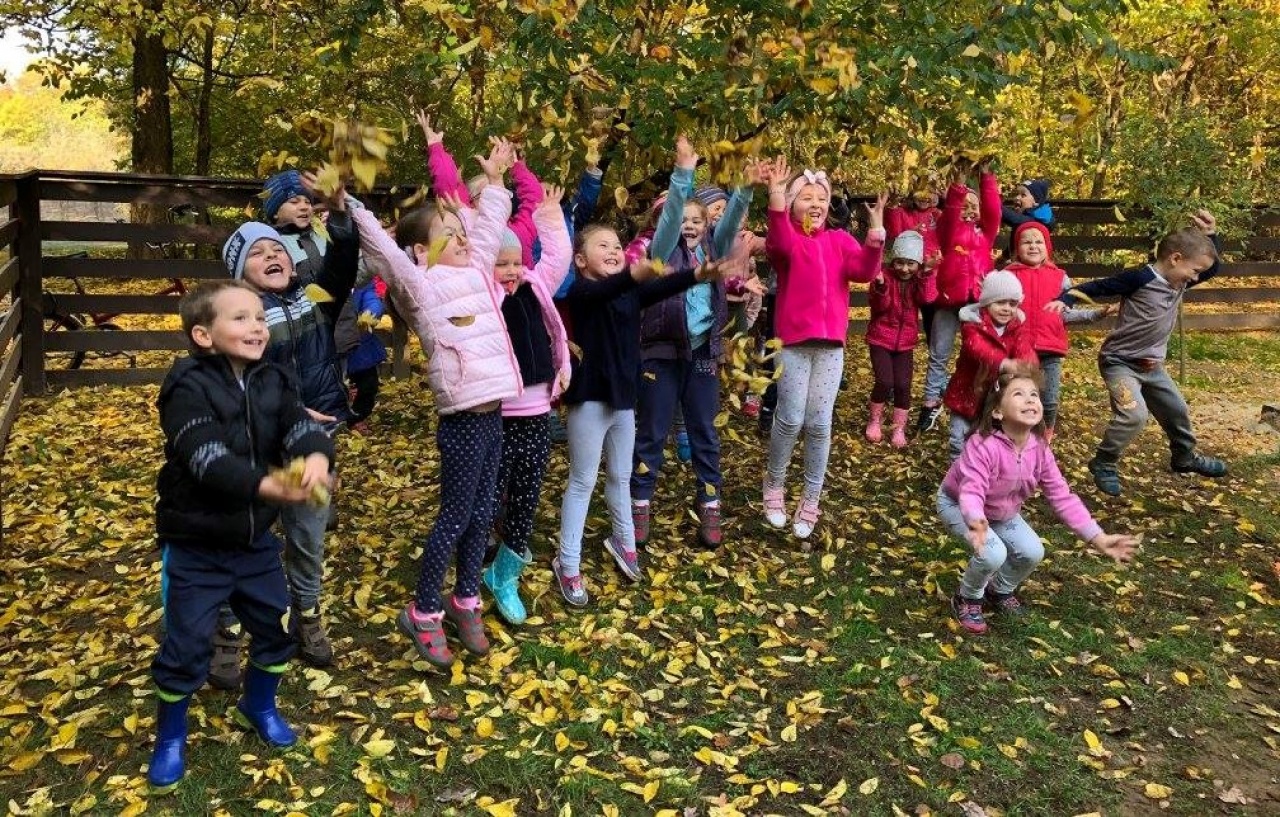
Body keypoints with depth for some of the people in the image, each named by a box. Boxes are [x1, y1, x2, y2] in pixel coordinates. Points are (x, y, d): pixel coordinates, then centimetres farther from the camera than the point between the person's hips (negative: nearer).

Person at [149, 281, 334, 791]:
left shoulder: (273, 381, -1)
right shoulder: (188, 388, -19)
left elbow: (302, 426, -17)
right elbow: (209, 460, -32)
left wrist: (316, 456, -40)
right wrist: (270, 486, -46)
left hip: (256, 539, 6)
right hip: (195, 546, -5)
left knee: (276, 628, 16)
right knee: (187, 645, 3)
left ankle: (258, 706, 43)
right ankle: (170, 736, 29)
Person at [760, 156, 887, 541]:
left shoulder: (840, 241, 10)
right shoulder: (785, 239, -1)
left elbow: (865, 270, -6)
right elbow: (780, 244, -27)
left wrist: (876, 231, -22)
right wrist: (776, 197, -41)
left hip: (831, 342, 3)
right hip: (793, 340, -3)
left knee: (819, 423, 3)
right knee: (791, 419, -5)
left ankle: (810, 501, 14)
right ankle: (774, 486, 18)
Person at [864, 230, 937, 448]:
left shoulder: (920, 280, 2)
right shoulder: (885, 276, -8)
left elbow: (928, 298, -17)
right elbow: (879, 306, -18)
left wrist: (927, 273, -22)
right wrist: (880, 286, -35)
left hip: (905, 342, 3)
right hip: (880, 339, -3)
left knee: (903, 385, -4)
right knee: (885, 382, -13)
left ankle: (899, 427, 13)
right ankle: (875, 419, 11)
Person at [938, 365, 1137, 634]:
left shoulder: (1040, 450, -17)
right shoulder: (983, 446, -37)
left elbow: (1062, 497, -12)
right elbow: (972, 491, -46)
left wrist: (1098, 538, -17)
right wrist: (976, 522, -69)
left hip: (1002, 511, 7)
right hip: (957, 504, -6)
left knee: (1032, 553, -8)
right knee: (993, 554, -27)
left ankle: (1000, 590, 23)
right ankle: (967, 599, 3)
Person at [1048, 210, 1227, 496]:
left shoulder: (1179, 282, 2)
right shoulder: (1141, 278, -21)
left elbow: (1213, 269, 16)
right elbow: (1097, 287, -19)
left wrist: (1210, 235, 2)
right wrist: (1065, 299, -33)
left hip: (1151, 366, 9)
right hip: (1120, 362, -9)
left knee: (1176, 411, 21)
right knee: (1134, 415, -26)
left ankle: (1184, 457, 47)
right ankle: (1103, 464, -6)